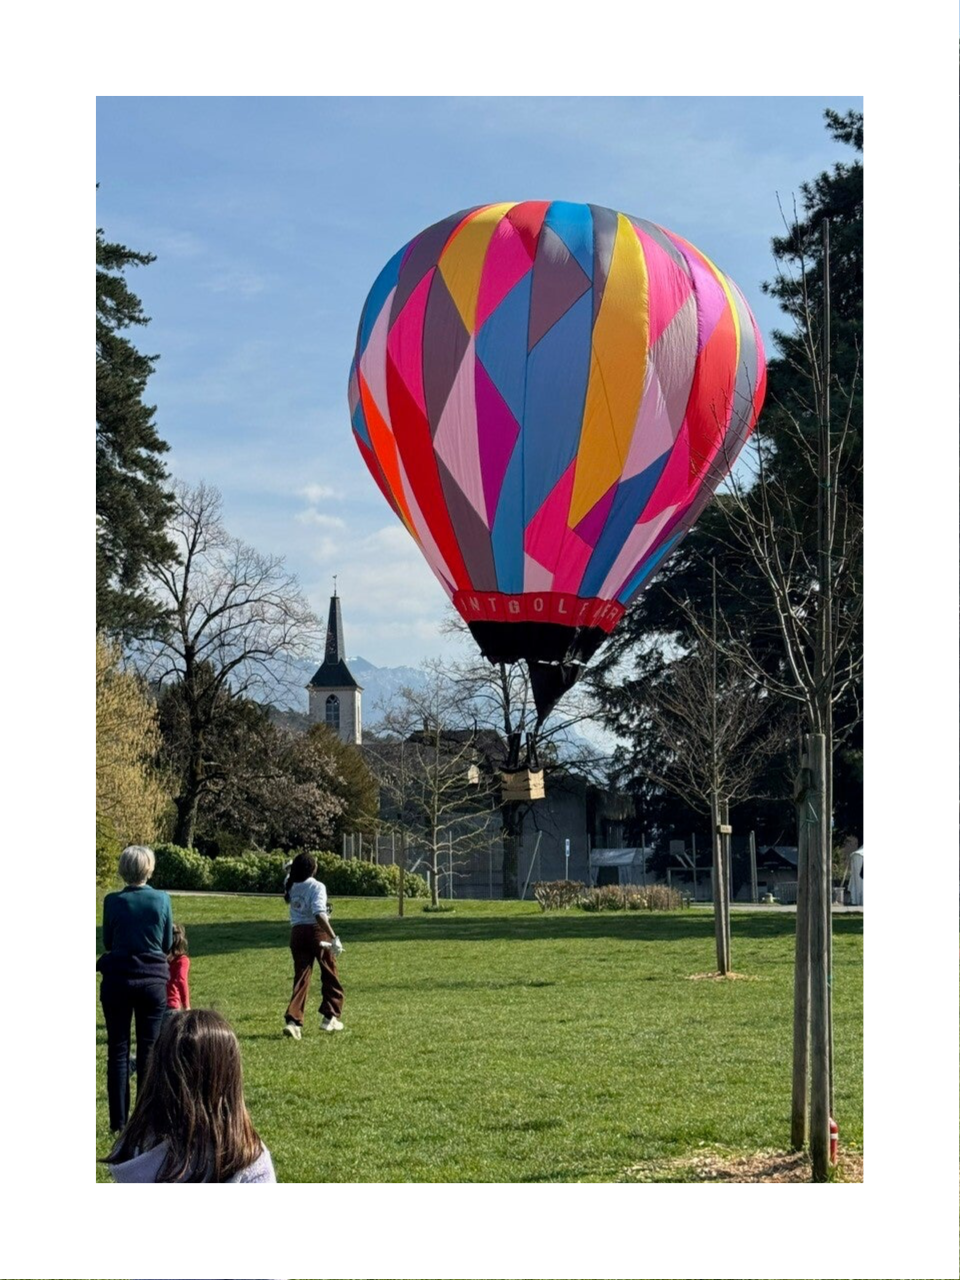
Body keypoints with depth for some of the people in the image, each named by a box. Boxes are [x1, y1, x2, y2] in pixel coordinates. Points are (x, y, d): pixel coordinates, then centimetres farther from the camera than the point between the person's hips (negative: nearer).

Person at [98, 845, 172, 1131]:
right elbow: (167, 944, 4)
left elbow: (107, 943, 4)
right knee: (150, 1050, 8)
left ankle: (119, 1122, 5)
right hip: (153, 979, 1)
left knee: (118, 1050, 6)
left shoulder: (113, 901, -8)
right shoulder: (161, 899, -6)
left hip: (118, 979, -1)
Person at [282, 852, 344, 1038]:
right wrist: (334, 937, -28)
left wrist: (293, 870, 28)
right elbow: (319, 914, -25)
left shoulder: (292, 887, 7)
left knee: (301, 977, 5)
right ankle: (329, 1017, 19)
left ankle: (293, 1020, -11)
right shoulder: (317, 887, -12)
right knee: (330, 975, 14)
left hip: (297, 933, 5)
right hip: (317, 932, -5)